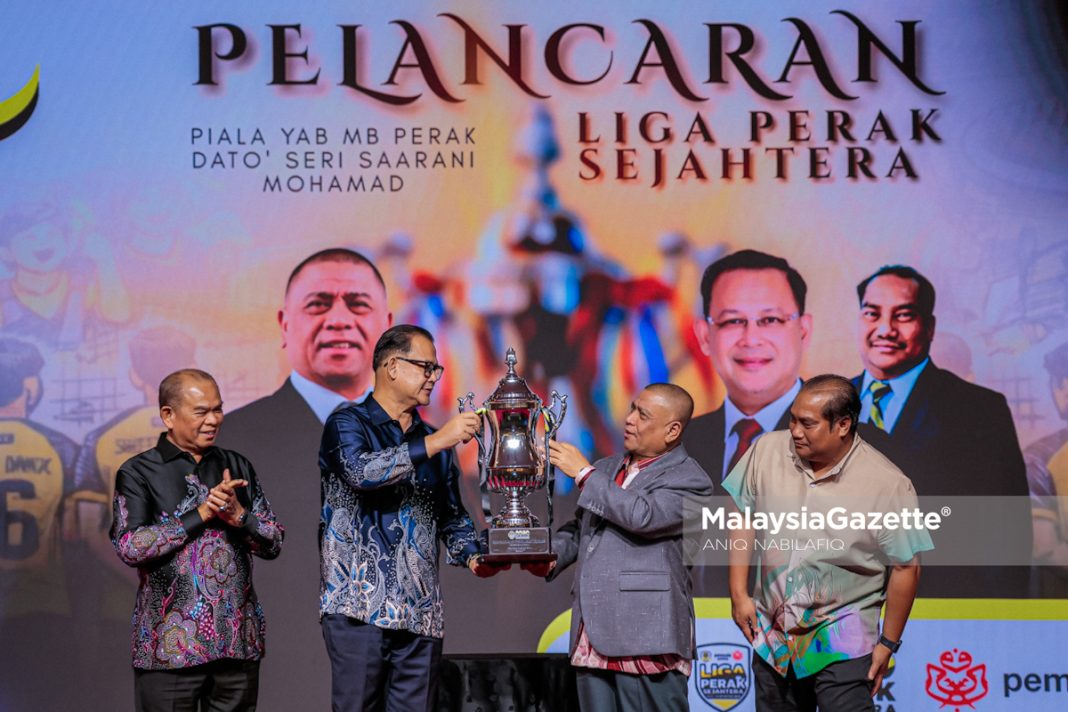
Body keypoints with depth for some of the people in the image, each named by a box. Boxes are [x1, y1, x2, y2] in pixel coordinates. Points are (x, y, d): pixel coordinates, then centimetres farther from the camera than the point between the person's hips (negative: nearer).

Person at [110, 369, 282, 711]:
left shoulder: (237, 467, 13)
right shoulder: (138, 473, 1)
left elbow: (273, 544, 11)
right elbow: (129, 548, -12)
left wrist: (238, 515, -9)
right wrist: (201, 514, -13)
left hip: (239, 643, 4)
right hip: (171, 644, -4)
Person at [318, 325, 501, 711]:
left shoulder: (435, 441, 18)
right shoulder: (346, 425, 1)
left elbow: (452, 516, 22)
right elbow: (362, 472, -20)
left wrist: (472, 556, 2)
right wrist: (434, 443, -21)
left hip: (421, 613, 5)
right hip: (360, 607, -5)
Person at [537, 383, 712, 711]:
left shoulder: (688, 480, -3)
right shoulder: (606, 469, 20)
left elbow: (642, 516, -19)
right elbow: (579, 527, 28)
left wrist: (583, 473, -11)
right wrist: (551, 557, 7)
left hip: (645, 639, -7)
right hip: (593, 640, 7)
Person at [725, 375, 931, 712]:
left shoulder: (889, 485, -16)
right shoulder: (768, 451, -6)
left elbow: (905, 568, -8)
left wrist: (888, 643, -4)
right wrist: (739, 594, 3)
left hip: (843, 643, -4)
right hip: (772, 636, 4)